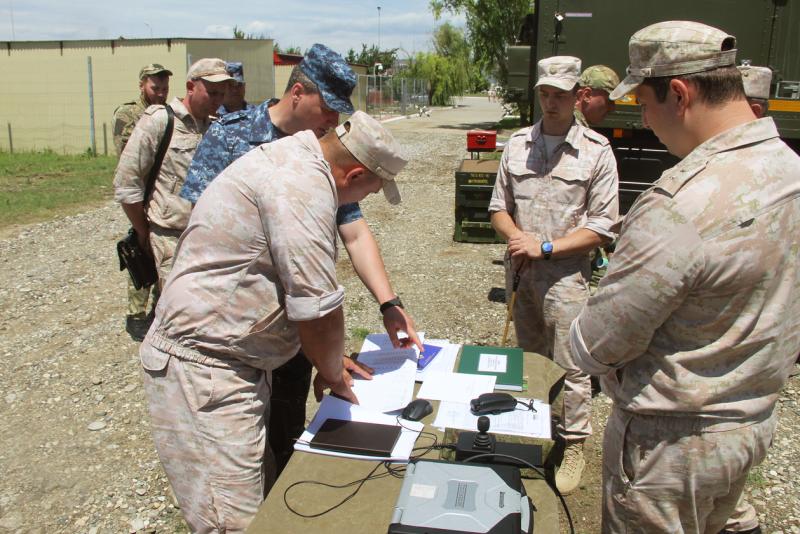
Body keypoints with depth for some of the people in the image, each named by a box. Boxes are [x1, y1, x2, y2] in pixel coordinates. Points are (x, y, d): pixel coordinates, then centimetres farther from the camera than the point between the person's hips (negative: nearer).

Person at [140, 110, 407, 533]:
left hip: (236, 362, 11)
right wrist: (332, 374, -1)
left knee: (262, 495, 18)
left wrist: (329, 356, 19)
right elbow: (319, 307, -20)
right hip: (203, 367, -11)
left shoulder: (290, 158, 11)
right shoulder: (304, 185, -22)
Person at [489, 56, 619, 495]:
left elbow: (602, 227, -9)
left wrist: (546, 247, -16)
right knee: (529, 356, 19)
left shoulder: (596, 151, -7)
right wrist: (517, 236, -11)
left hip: (565, 273, -4)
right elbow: (499, 207, 10)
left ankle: (573, 447, 19)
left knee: (569, 366, 1)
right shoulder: (518, 143, 5)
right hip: (520, 270, 5)